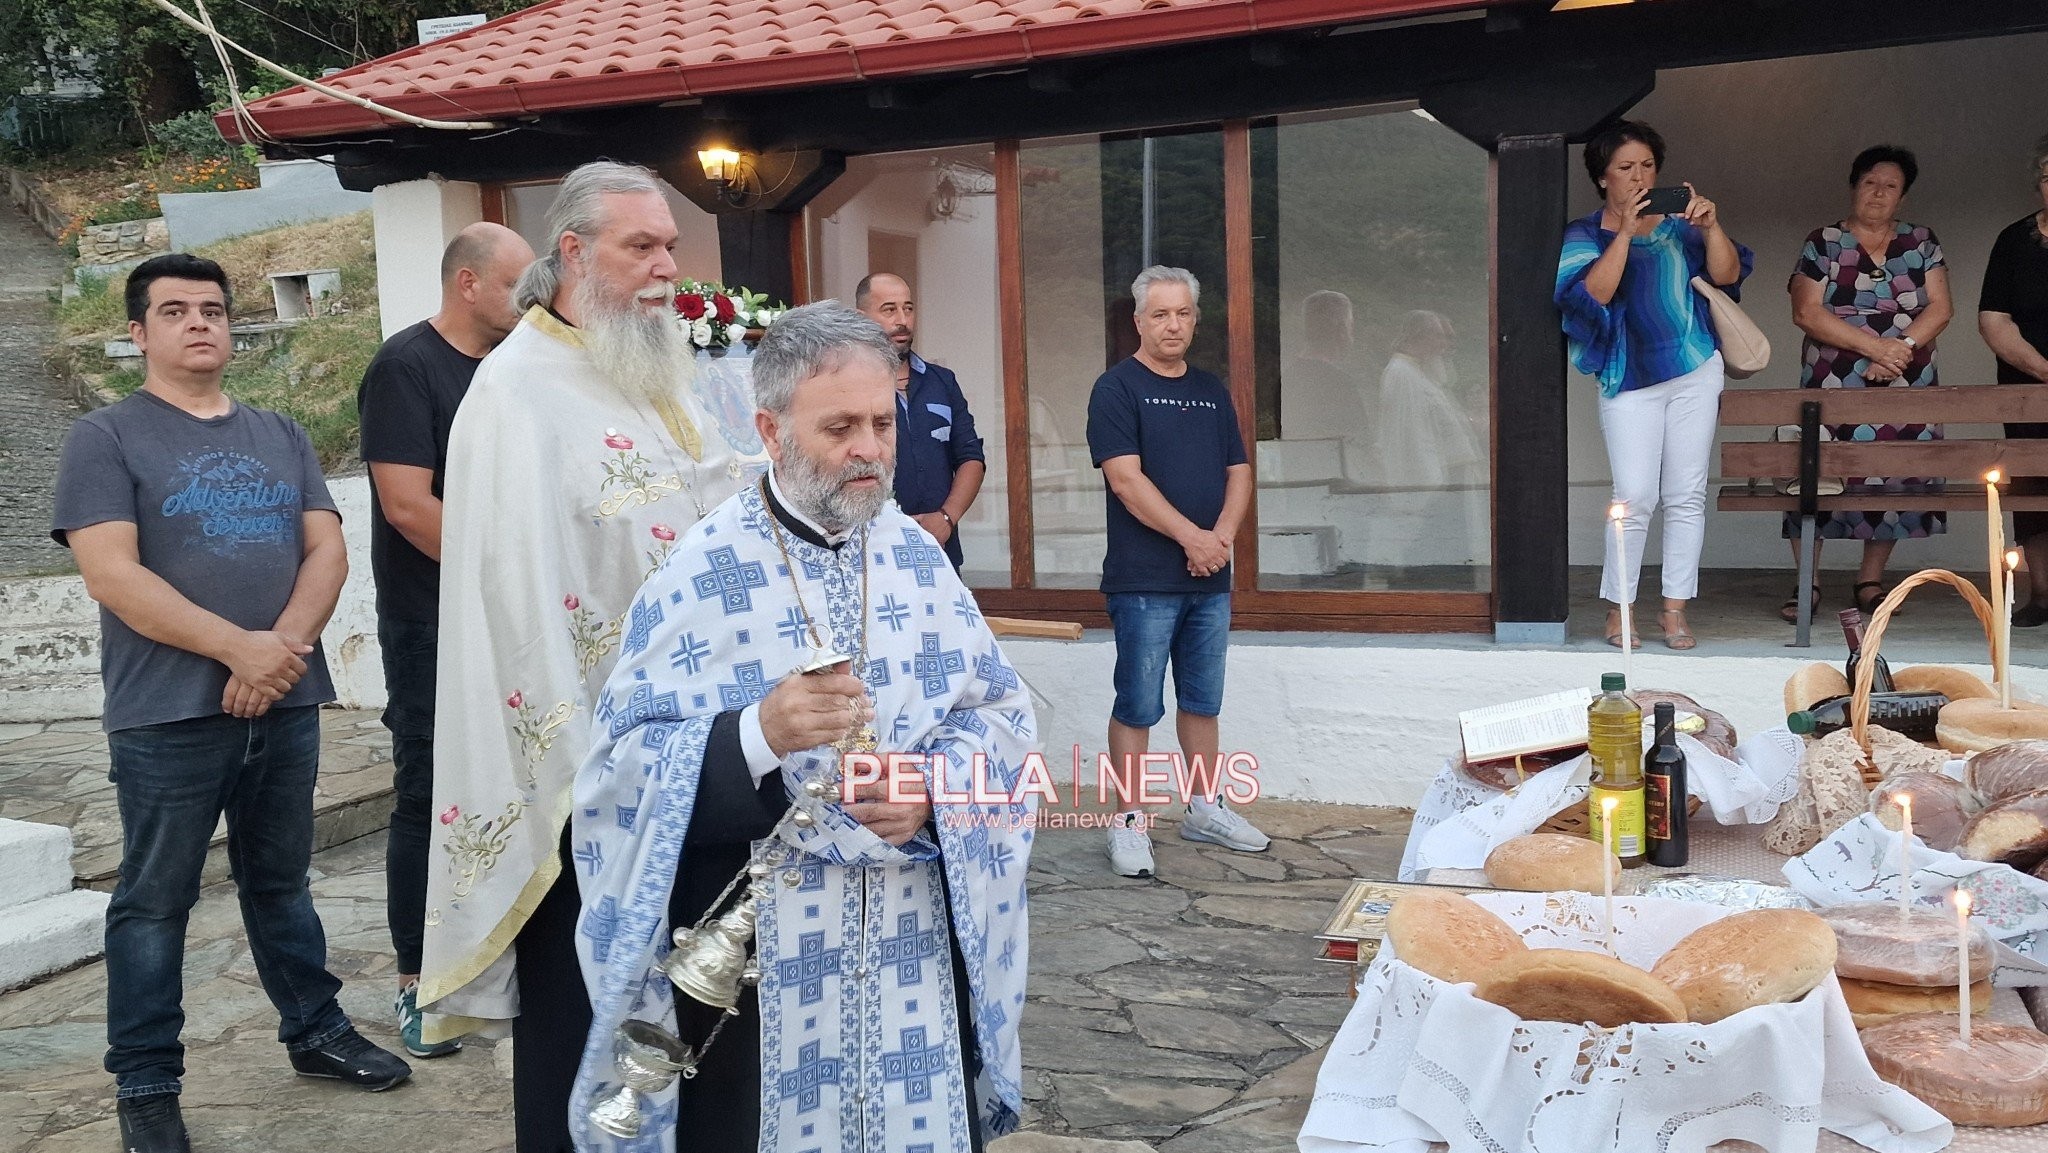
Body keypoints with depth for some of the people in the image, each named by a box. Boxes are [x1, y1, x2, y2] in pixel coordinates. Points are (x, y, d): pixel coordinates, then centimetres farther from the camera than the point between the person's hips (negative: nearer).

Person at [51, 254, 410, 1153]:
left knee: (280, 879, 17)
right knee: (155, 900, 5)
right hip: (167, 714, -4)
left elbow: (327, 550, 5)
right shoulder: (105, 438, -1)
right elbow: (111, 575, -12)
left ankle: (315, 1030, 29)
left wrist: (284, 647, -12)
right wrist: (236, 646, -19)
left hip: (285, 703, 4)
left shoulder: (281, 436, 13)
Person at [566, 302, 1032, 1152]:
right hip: (759, 954, -4)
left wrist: (934, 787, -13)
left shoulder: (916, 555, 4)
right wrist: (758, 735, -28)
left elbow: (1002, 709, 5)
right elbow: (625, 763, -12)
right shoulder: (701, 573, -10)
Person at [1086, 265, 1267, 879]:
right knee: (1138, 705, -1)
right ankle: (1130, 822, 8)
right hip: (1144, 581, -6)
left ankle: (1205, 809, 26)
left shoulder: (1212, 391, 14)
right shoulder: (1117, 388, -5)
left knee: (1203, 701, 14)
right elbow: (1126, 480, -14)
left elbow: (1238, 473, 12)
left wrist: (1222, 536, -7)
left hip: (1210, 578, 6)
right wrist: (1193, 536, -16)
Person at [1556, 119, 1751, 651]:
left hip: (1696, 372, 3)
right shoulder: (1585, 235, 3)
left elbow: (1727, 274, -1)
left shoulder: (1678, 226, 9)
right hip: (1630, 381, -3)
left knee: (1687, 496, 3)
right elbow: (1592, 294, -14)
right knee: (1636, 497, -10)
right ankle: (1617, 610, 2)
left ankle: (1675, 609, 10)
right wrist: (1625, 231, -20)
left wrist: (1711, 228, -17)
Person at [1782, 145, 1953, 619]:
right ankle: (1807, 585, -1)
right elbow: (1806, 313, -6)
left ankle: (1871, 581, 12)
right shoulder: (1823, 243, 4)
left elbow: (1940, 308, 5)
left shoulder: (1922, 242, 11)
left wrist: (1904, 347, -14)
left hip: (1906, 389, 2)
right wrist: (1876, 346, -12)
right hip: (1833, 389, -2)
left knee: (1893, 480, 0)